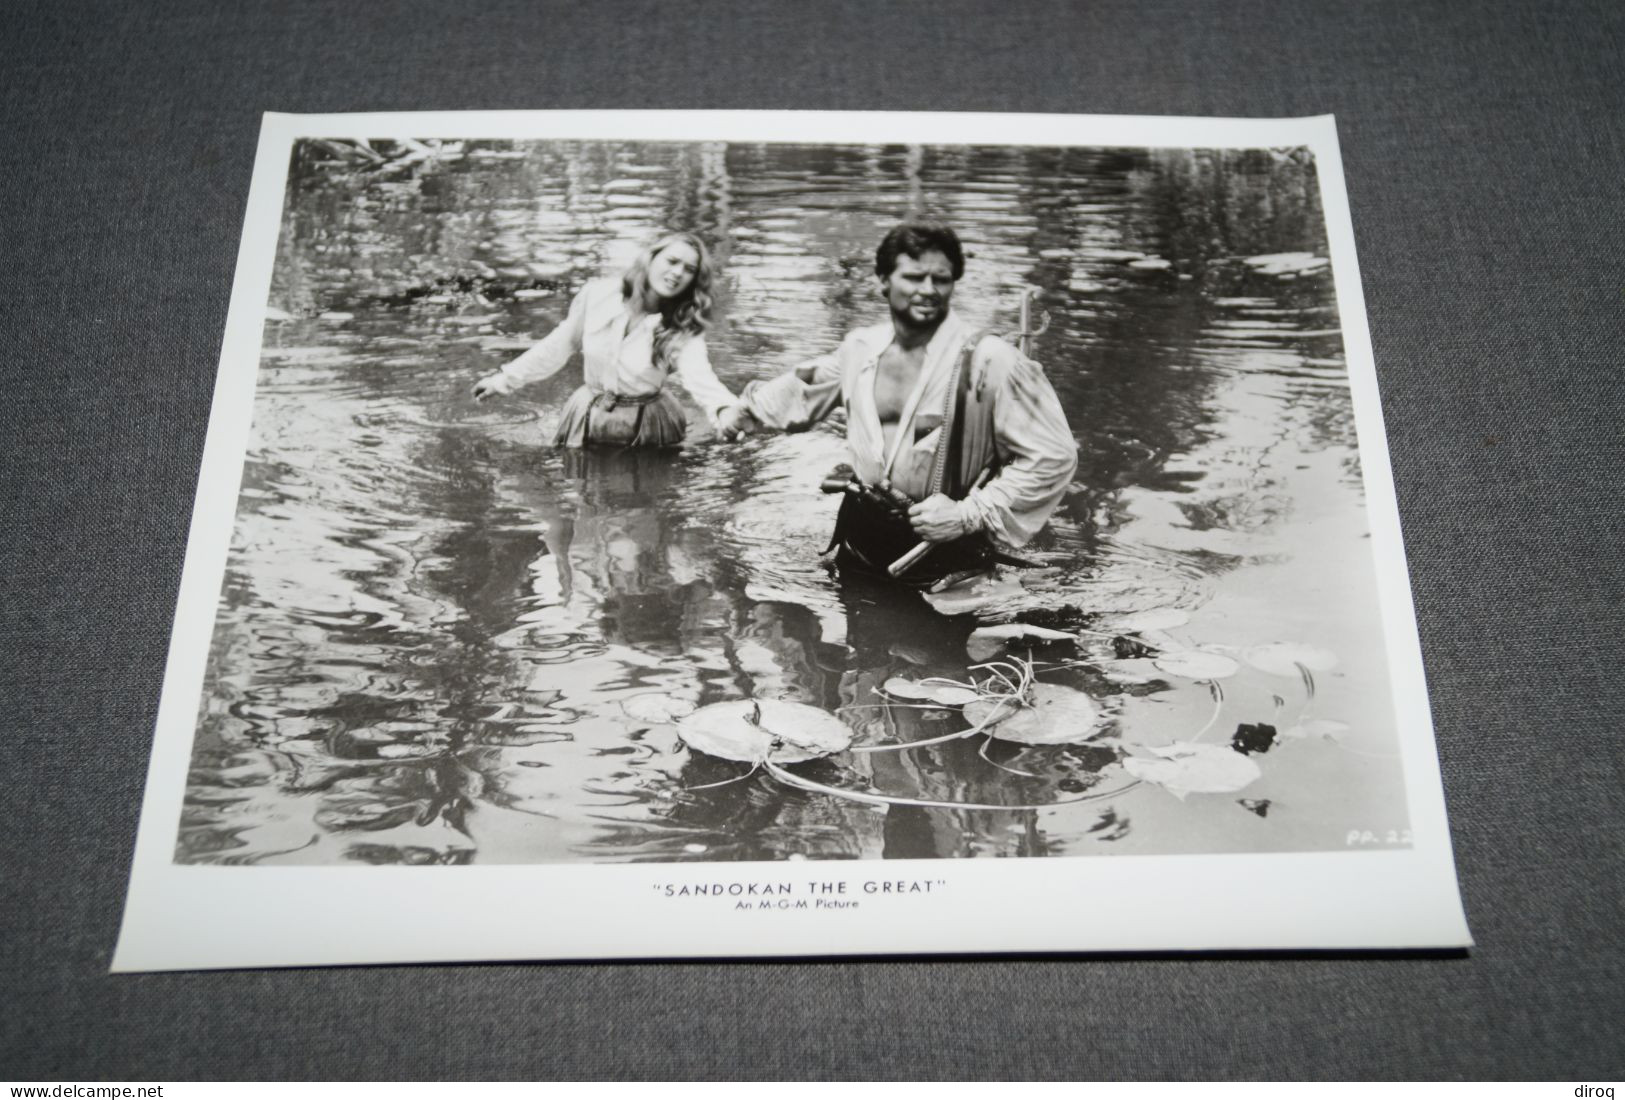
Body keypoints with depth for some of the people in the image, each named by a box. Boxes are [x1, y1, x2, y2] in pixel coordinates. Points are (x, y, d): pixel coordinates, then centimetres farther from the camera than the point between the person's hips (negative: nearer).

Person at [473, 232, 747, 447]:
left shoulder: (684, 330, -18)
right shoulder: (598, 294, -12)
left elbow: (700, 376, -37)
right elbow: (561, 344, 4)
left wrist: (728, 410, -60)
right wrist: (506, 378, 11)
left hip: (647, 429, -2)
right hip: (588, 421, 2)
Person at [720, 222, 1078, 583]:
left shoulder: (989, 361, -18)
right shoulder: (861, 347, 1)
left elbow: (1054, 455, -17)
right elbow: (811, 386, 25)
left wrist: (969, 515, -20)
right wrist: (747, 409, 35)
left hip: (944, 555, -5)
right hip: (861, 540, 5)